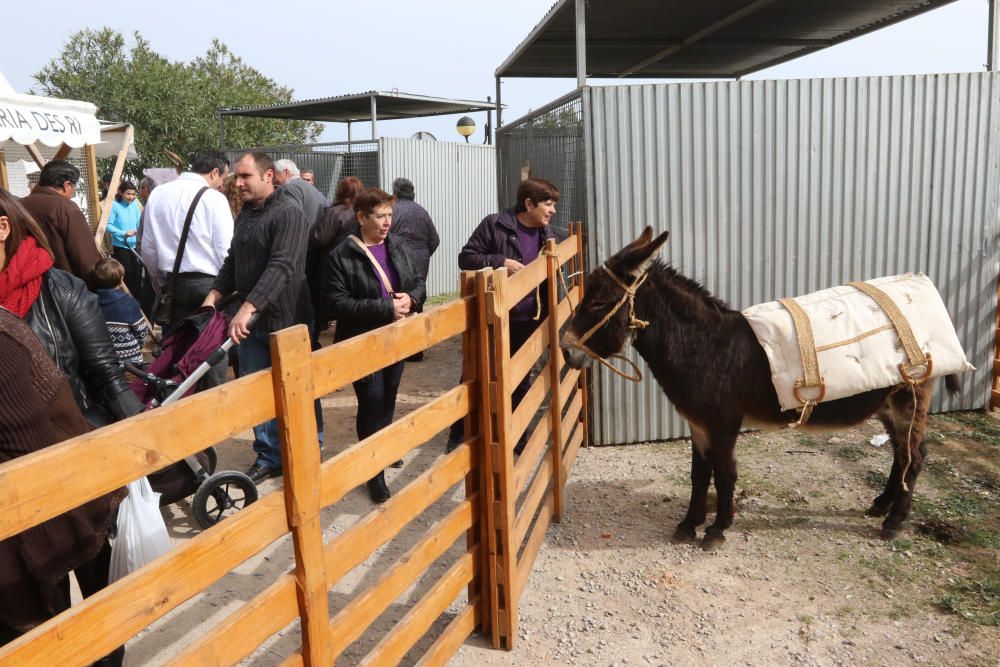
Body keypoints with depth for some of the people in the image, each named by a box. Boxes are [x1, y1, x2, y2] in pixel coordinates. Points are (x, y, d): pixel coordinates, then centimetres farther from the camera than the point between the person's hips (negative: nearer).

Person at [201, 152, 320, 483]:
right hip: (250, 320, 8)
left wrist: (249, 307, -33)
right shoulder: (245, 214, 14)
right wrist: (214, 295, 5)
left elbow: (281, 267, -26)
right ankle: (269, 456, 23)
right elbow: (233, 261, 20)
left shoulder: (288, 213, -14)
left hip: (285, 319, -8)